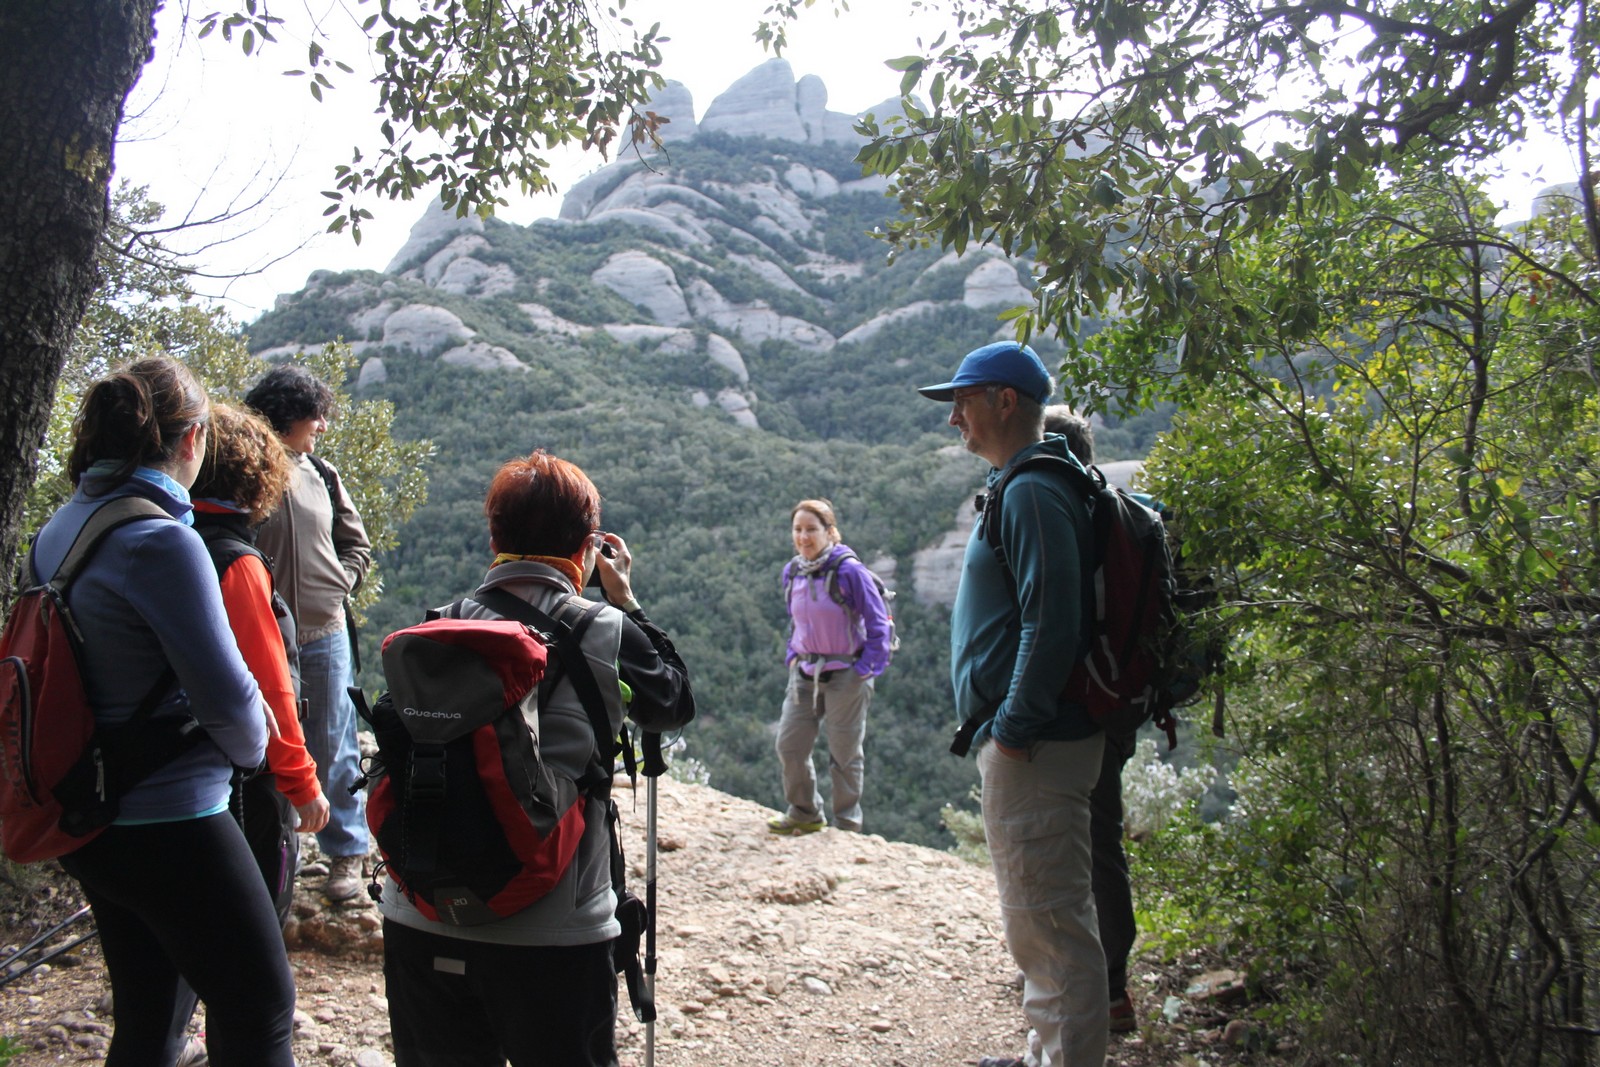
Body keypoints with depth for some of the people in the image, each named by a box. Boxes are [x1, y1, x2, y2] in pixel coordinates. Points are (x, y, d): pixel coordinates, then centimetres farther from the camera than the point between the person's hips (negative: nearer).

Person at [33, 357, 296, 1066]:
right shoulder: (163, 541, -21)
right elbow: (224, 690, -20)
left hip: (89, 819, 9)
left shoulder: (59, 530, 6)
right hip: (169, 820, -9)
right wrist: (249, 748, 1)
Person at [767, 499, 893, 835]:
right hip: (805, 674, 6)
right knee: (789, 746, 6)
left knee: (844, 755, 6)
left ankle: (847, 825, 22)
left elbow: (878, 624, -13)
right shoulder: (791, 572, 3)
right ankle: (804, 813, 26)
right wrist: (792, 657, 9)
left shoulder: (849, 571, -17)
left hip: (845, 676, -6)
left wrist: (866, 669, -14)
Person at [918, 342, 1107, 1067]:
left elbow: (1051, 623, -25)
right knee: (1039, 915, 21)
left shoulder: (1033, 491, -17)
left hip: (1034, 748, -11)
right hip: (1024, 737, 11)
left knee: (1048, 922, -2)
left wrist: (1014, 727, -21)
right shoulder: (1017, 486, 17)